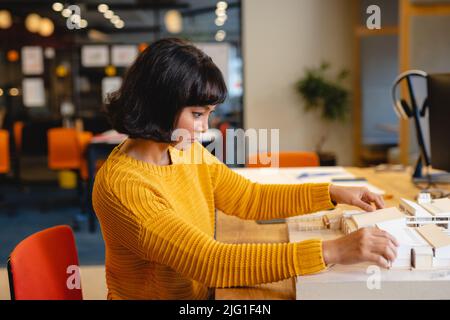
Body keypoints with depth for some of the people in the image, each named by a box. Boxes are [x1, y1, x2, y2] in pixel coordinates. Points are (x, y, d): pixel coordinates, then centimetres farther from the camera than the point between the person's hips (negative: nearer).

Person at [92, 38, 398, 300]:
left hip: (202, 292, 6)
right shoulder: (121, 186, -25)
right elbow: (210, 262, -32)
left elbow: (251, 198, 7)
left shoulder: (189, 151, -1)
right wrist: (330, 251, -34)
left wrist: (333, 193, -2)